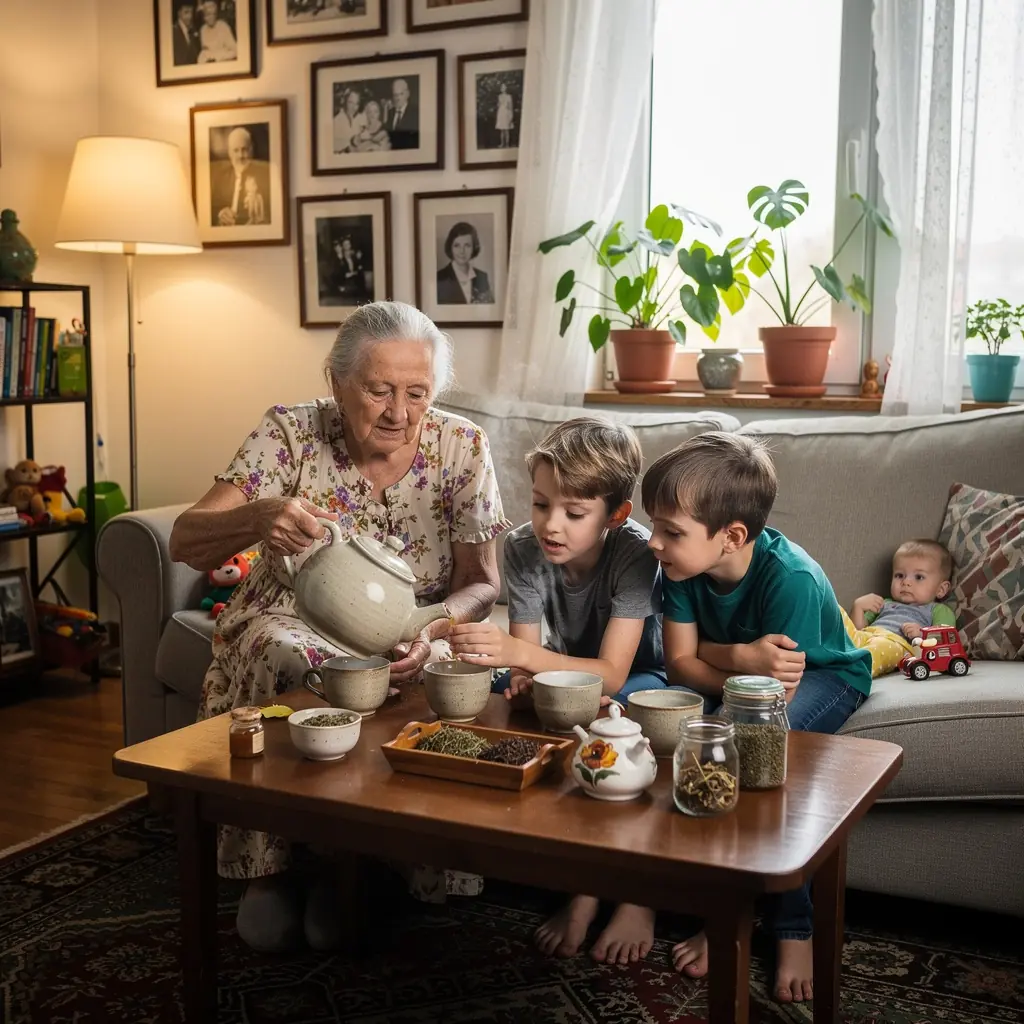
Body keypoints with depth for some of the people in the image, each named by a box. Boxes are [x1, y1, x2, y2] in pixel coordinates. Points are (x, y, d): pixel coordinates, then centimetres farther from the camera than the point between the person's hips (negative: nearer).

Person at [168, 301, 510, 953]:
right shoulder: (292, 434, -11)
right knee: (288, 663, -35)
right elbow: (185, 543, -18)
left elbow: (481, 582, -6)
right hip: (294, 621, -1)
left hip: (408, 634, 1)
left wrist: (429, 631, -29)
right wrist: (258, 517, -41)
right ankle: (273, 867, -14)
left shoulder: (462, 448, -7)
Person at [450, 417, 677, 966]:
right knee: (508, 694, -25)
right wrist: (523, 674, -42)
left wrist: (518, 652, -49)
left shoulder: (636, 553, -29)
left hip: (637, 676, -4)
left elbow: (612, 675, -35)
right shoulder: (523, 548, -17)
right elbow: (526, 658, -16)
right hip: (565, 669, 4)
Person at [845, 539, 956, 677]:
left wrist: (922, 633, -10)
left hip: (898, 642, -4)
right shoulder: (885, 605, 43)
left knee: (881, 645, -42)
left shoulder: (939, 610, 28)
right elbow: (858, 628, 32)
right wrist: (858, 606, 15)